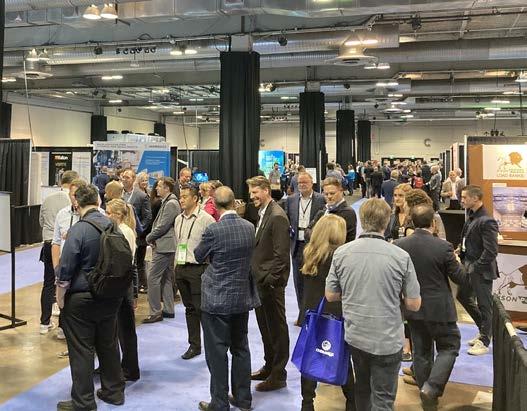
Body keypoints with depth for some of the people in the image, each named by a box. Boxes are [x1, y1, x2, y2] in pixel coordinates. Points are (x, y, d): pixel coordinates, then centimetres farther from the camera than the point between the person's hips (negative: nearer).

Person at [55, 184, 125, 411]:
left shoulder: (78, 230, -18)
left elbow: (66, 270, -14)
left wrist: (60, 299, -2)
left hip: (81, 299, -6)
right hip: (110, 298, 6)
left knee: (81, 350, 5)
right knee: (108, 344, 18)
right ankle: (114, 391, 30)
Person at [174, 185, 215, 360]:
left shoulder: (206, 219, -10)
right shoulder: (178, 219, 12)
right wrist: (177, 264, 14)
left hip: (198, 268, -7)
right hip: (181, 268, 7)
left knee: (202, 308, -4)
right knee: (190, 309, 14)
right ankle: (194, 345, 25)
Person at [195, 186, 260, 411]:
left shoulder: (213, 230, -19)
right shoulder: (249, 227, -3)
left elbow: (199, 256, -3)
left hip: (217, 299, -6)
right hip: (243, 297, 6)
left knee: (217, 352, 5)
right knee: (241, 348, 17)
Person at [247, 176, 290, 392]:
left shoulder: (277, 216, -17)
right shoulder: (262, 213, 12)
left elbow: (281, 254, -20)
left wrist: (270, 280, -19)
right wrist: (256, 275, 11)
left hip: (271, 283, -9)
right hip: (260, 280, 9)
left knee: (276, 327, 3)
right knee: (265, 326, 19)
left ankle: (278, 375, 15)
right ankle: (269, 366, 34)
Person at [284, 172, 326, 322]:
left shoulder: (321, 199, -4)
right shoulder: (291, 200, 6)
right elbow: (286, 220, 12)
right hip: (297, 244, 4)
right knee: (299, 281, 10)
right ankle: (302, 313, 22)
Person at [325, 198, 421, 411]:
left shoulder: (341, 253, -8)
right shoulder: (401, 256, -15)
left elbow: (330, 295, 0)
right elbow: (414, 304, -8)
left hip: (355, 336, 3)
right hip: (387, 340, -3)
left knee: (362, 388, 25)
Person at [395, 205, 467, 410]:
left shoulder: (399, 245, -9)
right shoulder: (443, 247, -18)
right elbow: (461, 278, -8)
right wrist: (456, 261, 10)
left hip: (413, 309, 4)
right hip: (439, 309, -4)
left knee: (421, 352, 16)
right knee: (449, 347, 14)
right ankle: (431, 388, -2)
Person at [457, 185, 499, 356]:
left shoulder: (487, 221, -21)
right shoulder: (471, 217, 6)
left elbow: (491, 251, -23)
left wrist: (476, 267, -19)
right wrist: (461, 253, 5)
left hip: (481, 271, -9)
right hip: (469, 267, 9)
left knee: (484, 305, 5)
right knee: (463, 296, 20)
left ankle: (484, 342, 21)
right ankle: (485, 330, 37)